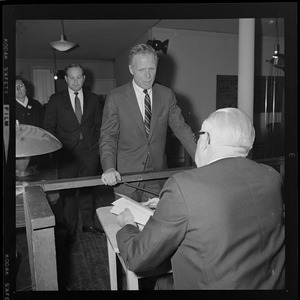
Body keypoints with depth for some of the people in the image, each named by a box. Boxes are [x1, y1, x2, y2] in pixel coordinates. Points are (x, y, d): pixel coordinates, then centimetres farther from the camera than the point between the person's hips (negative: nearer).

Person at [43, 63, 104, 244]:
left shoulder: (93, 99, 8)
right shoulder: (56, 100, 4)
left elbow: (99, 125, 11)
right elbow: (49, 127, 5)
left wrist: (97, 146, 3)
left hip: (90, 153, 1)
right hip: (67, 154, -1)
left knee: (88, 190, 10)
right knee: (68, 193, 3)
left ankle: (88, 223, 26)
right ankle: (71, 229, 19)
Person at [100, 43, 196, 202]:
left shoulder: (167, 95, 3)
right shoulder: (116, 97, -4)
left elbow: (181, 128, 2)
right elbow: (108, 136, -6)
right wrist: (109, 168, -22)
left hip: (157, 177, 2)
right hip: (125, 176, -2)